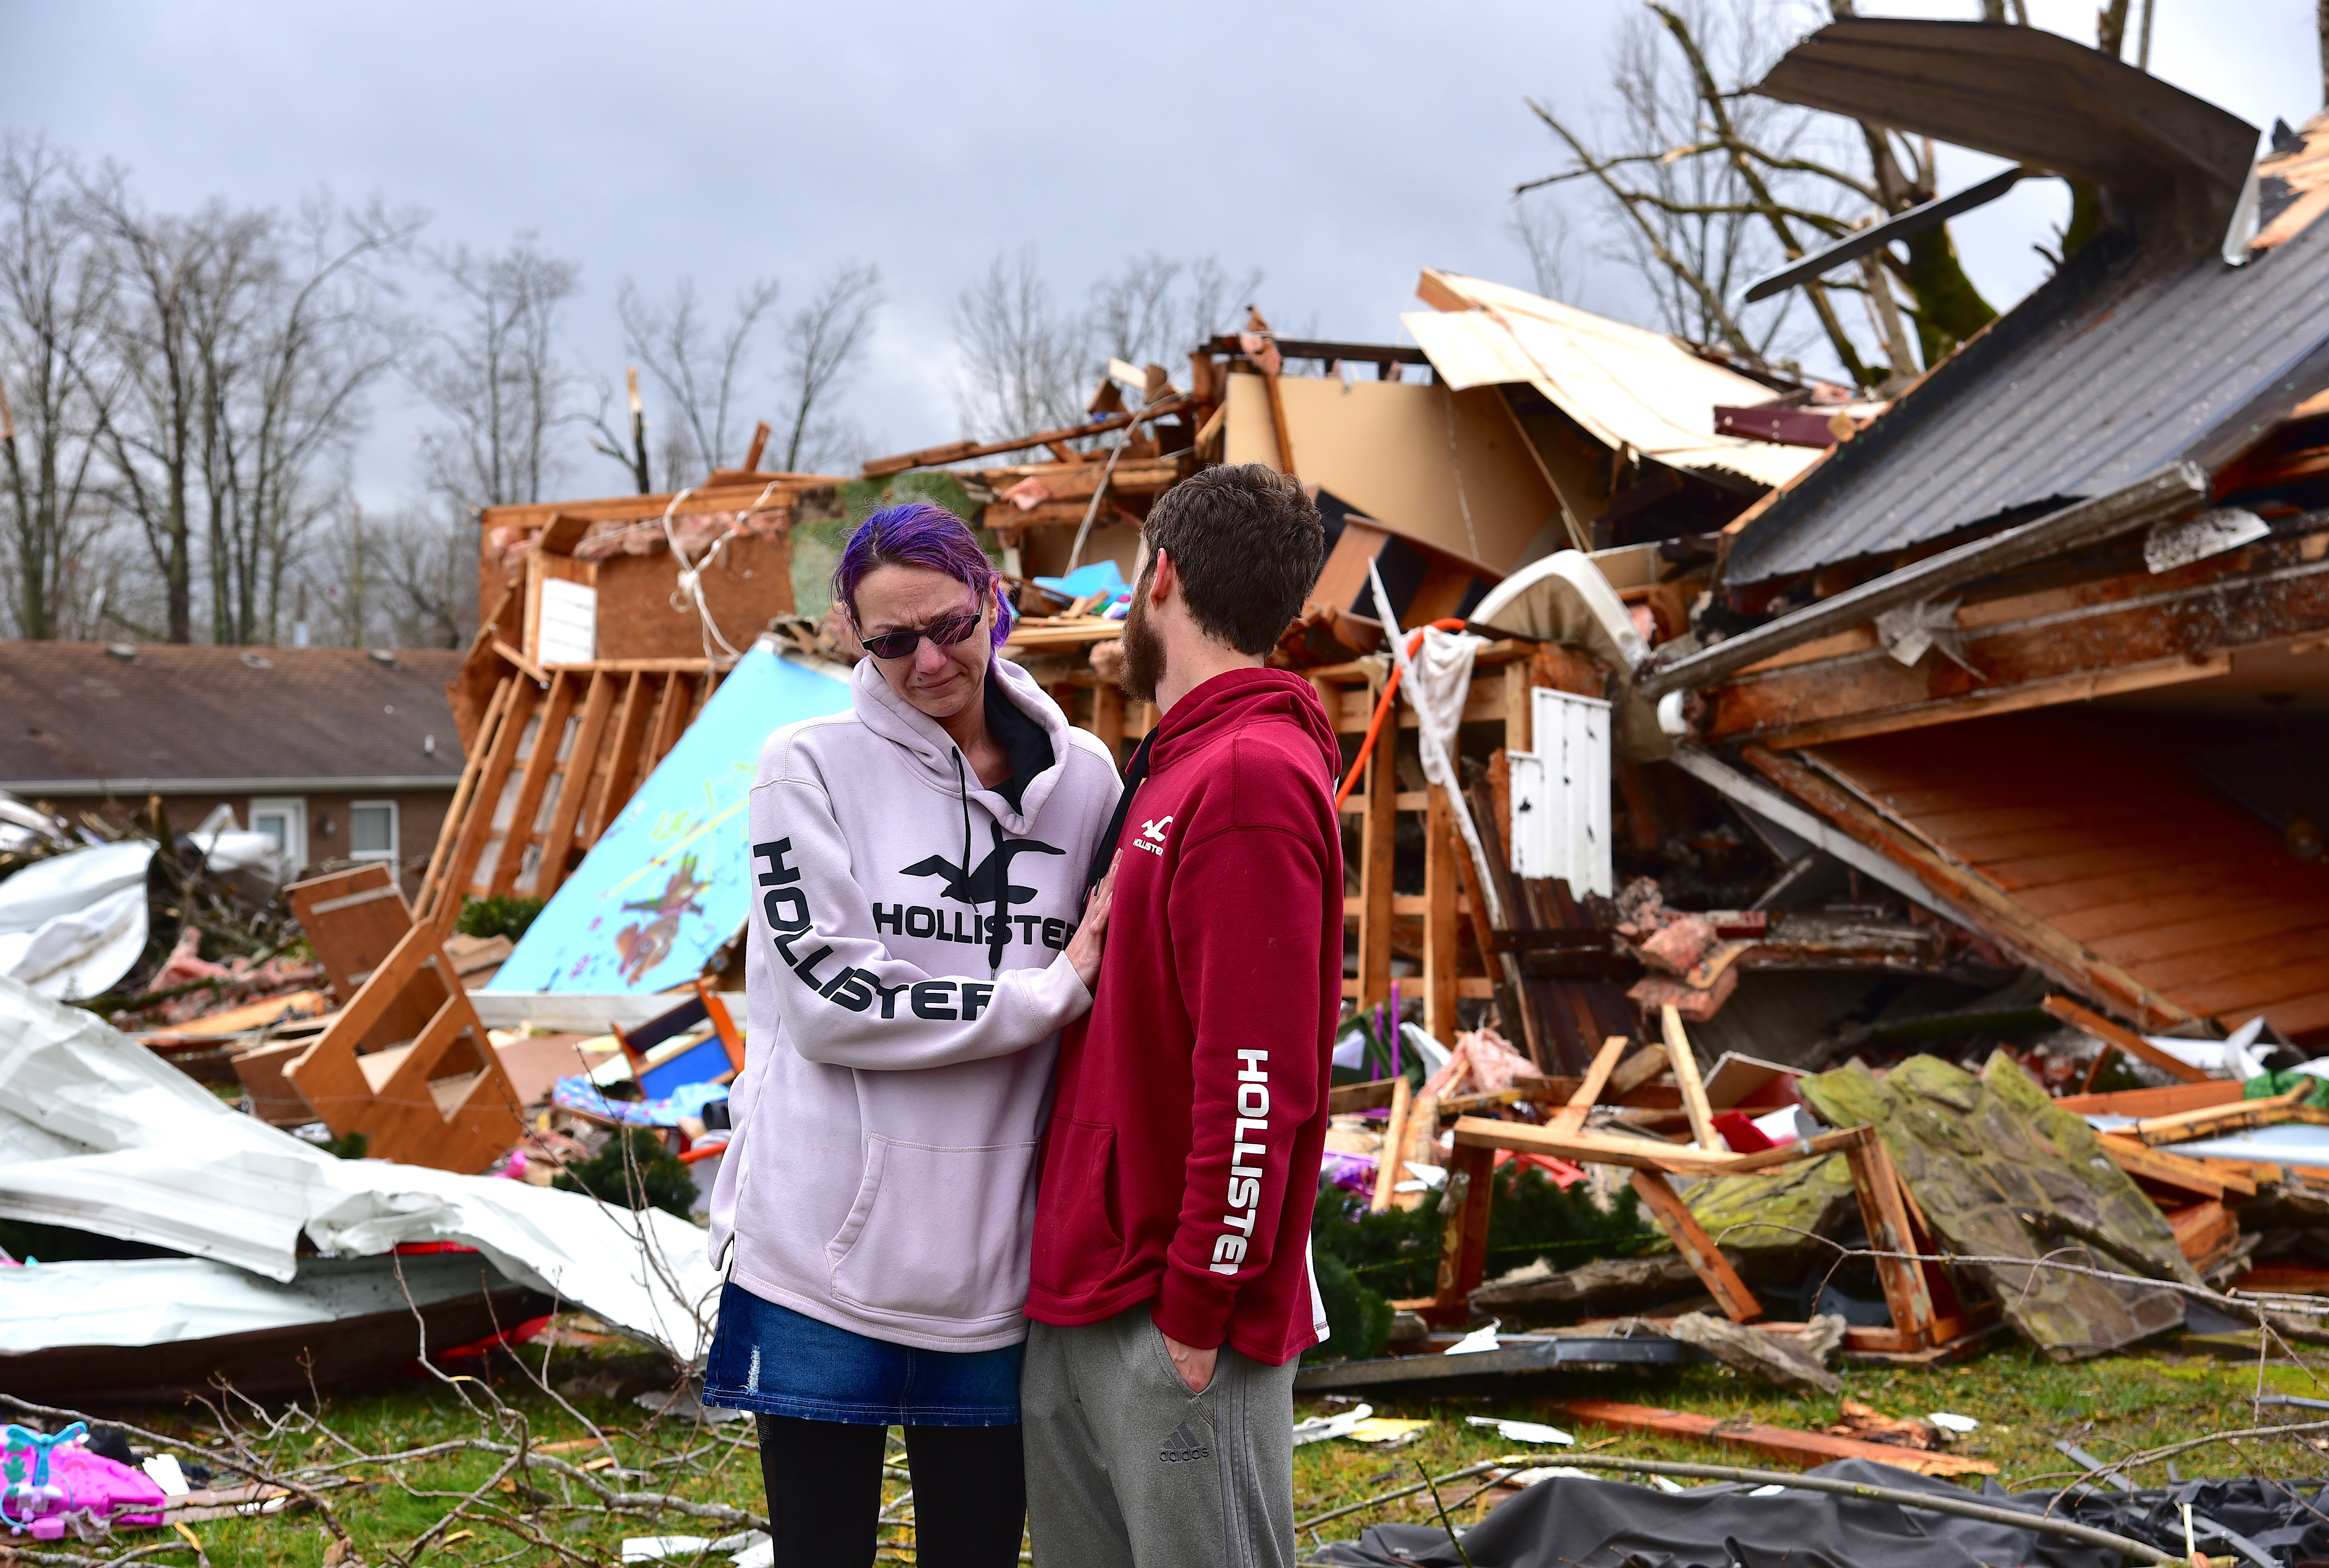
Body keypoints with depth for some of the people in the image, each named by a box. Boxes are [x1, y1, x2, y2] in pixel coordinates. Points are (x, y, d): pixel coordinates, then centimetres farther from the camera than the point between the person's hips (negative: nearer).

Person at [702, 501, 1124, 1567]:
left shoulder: (1082, 777, 6)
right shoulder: (811, 767, -4)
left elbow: (1120, 979, 16)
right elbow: (831, 1000, -13)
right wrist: (1054, 991, -12)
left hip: (998, 1259, 3)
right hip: (828, 1250, -3)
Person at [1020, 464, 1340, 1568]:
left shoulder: (1252, 779, -15)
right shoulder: (1173, 768, 16)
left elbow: (1258, 1076, -21)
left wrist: (1198, 1308, -18)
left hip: (1174, 1323, -9)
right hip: (1073, 1307, 9)